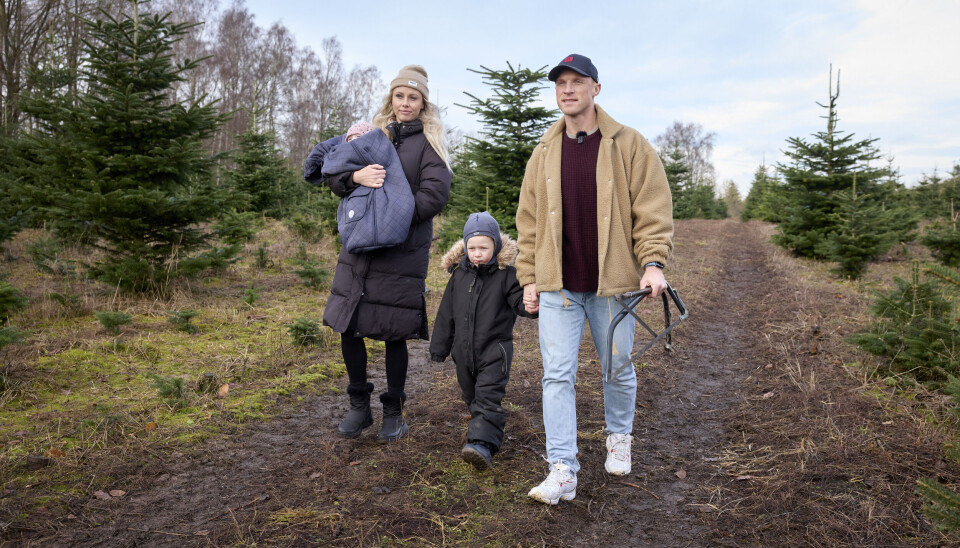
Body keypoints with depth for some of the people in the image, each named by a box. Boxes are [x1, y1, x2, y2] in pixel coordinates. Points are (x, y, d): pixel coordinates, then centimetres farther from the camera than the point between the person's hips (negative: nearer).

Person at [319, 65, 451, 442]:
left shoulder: (427, 142, 2)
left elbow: (435, 193, -11)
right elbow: (332, 177, 8)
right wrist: (356, 176, -14)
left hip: (402, 253, -4)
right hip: (358, 249, 4)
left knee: (394, 334, 2)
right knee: (348, 328, 5)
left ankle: (394, 413, 20)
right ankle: (359, 407, 24)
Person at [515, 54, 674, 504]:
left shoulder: (629, 145, -1)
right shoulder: (544, 151, 9)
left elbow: (652, 208, -3)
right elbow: (529, 219, 11)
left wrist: (653, 262, -15)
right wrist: (529, 277, 7)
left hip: (613, 283, -2)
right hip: (557, 286, 2)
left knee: (617, 369, 13)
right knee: (557, 375, -2)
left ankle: (619, 437, 40)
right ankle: (563, 471, 5)